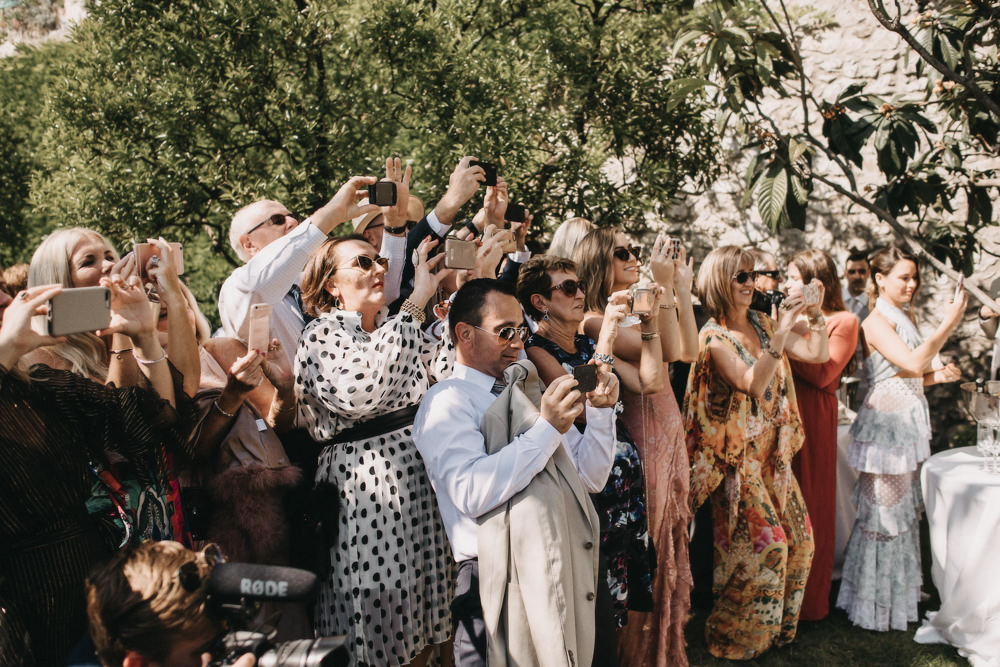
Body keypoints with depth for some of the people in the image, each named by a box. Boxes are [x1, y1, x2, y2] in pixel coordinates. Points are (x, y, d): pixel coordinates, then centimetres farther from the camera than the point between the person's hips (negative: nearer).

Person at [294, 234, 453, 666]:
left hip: (420, 485, 7)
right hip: (367, 493, -7)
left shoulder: (392, 331, 15)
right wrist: (415, 303, -26)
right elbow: (362, 390, -28)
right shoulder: (322, 336, -8)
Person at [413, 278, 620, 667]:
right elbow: (471, 493, -22)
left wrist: (600, 410, 1)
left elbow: (591, 478, 16)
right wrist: (546, 428, -20)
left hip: (570, 579, 7)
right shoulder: (447, 401, -5)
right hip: (504, 587, -7)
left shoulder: (525, 392, 17)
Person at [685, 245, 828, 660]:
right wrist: (782, 331, -32)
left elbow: (817, 353, 7)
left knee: (798, 535, 9)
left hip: (772, 450, 7)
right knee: (762, 542, -8)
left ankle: (777, 625, 28)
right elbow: (752, 384, -26)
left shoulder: (761, 324, 7)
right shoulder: (712, 337, -13)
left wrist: (815, 313, -5)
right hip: (738, 455, -7)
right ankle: (734, 637, 11)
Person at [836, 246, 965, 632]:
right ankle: (876, 605, 10)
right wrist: (949, 324, -25)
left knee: (905, 509, 15)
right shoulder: (876, 322, -13)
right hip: (885, 425, -9)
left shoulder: (903, 319, 16)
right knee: (883, 512, -2)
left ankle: (901, 592, 28)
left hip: (907, 422, 9)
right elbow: (913, 362, -27)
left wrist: (937, 376, 3)